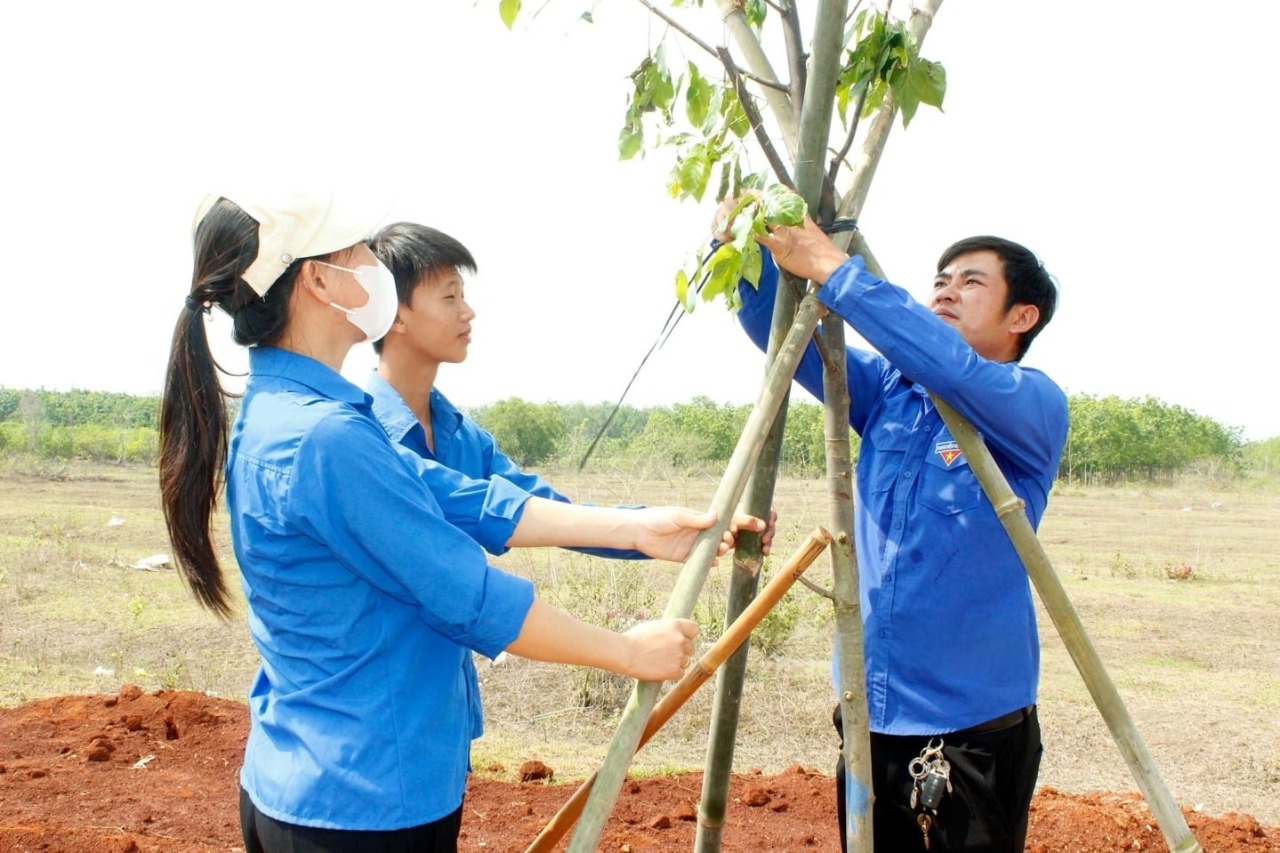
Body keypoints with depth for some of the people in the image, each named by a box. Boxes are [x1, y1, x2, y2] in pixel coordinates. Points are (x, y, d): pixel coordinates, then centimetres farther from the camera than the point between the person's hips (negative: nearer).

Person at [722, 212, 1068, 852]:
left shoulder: (1034, 404, -8)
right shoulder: (887, 390, 8)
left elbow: (953, 367, -28)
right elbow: (780, 332, 2)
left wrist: (835, 270, -29)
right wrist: (752, 246, -16)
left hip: (975, 717, -5)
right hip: (871, 707, 5)